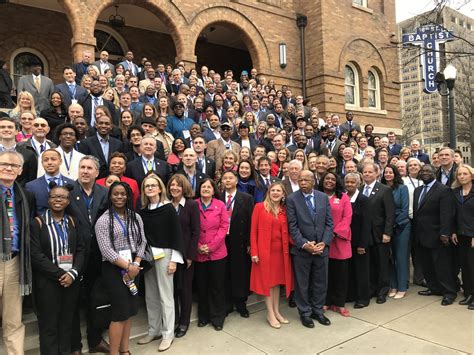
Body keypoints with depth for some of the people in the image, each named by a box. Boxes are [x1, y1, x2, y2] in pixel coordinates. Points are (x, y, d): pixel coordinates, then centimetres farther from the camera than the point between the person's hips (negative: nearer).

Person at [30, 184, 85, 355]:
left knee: (67, 322, 12)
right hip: (47, 282, -3)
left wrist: (73, 273, -11)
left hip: (71, 280, 3)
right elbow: (36, 255, -11)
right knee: (49, 325, 7)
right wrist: (60, 274, -14)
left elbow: (81, 250, 5)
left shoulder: (72, 222, 6)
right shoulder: (38, 223, -5)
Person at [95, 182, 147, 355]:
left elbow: (142, 242, 5)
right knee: (120, 312, -2)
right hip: (114, 270, -5)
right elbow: (105, 250, -14)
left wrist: (135, 265, -8)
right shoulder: (103, 220, -8)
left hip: (133, 268, 5)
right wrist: (127, 266, -15)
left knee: (129, 311, 11)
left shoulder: (136, 217, 7)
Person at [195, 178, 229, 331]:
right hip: (199, 253, 1)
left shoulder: (220, 205, -2)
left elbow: (224, 227, -5)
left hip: (217, 252, -1)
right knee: (201, 285, 13)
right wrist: (198, 247, -9)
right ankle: (203, 316, 31)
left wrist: (211, 246, -11)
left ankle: (218, 318, 24)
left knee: (217, 286, 9)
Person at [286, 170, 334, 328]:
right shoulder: (292, 199, -7)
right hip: (301, 249, -3)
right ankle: (305, 313, 28)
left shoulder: (324, 197, 3)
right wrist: (304, 244, -17)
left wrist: (324, 243, -9)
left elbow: (329, 223, 3)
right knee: (302, 283, 10)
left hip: (321, 248, 3)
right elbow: (292, 226, -10)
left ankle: (317, 311, 34)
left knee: (320, 282, 15)